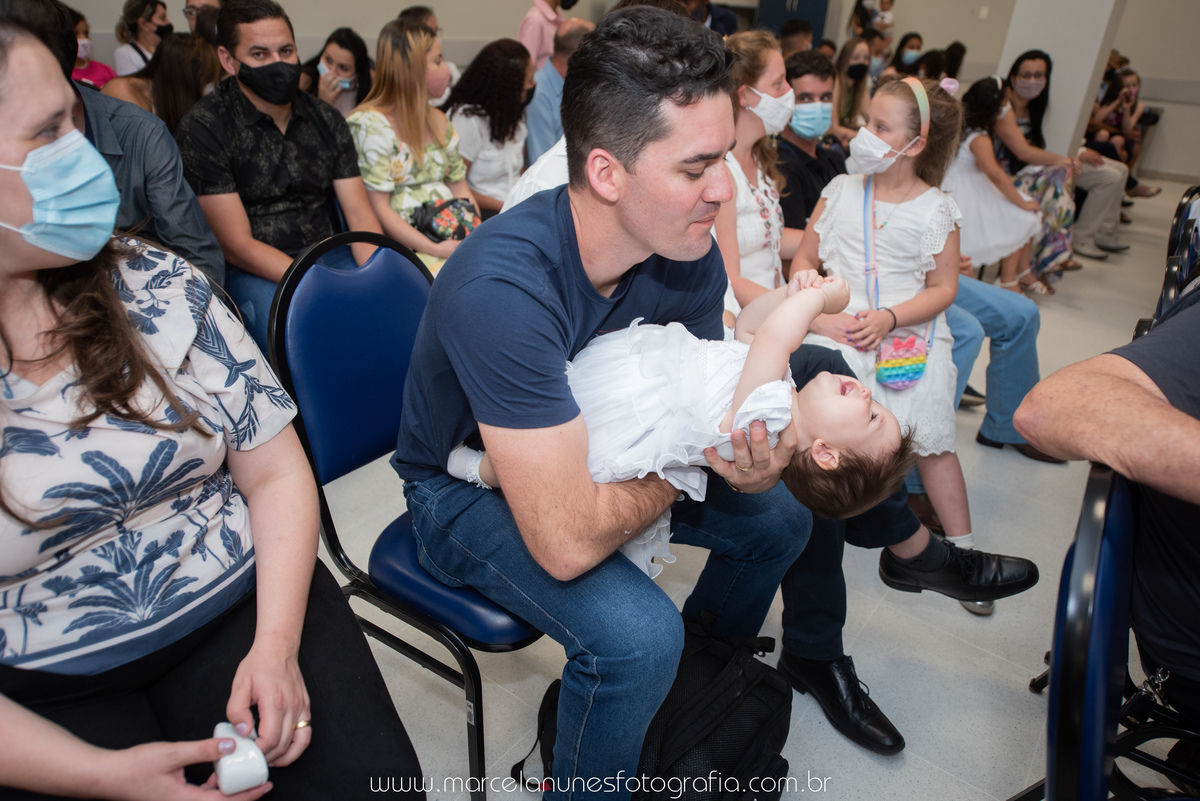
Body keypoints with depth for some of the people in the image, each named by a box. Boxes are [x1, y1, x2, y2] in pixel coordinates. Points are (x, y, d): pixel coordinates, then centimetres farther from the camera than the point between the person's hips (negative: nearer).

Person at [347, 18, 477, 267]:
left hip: (453, 242, 7)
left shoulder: (438, 120, 19)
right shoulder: (371, 125, -5)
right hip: (406, 249, -7)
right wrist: (435, 249, -19)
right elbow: (377, 209, -11)